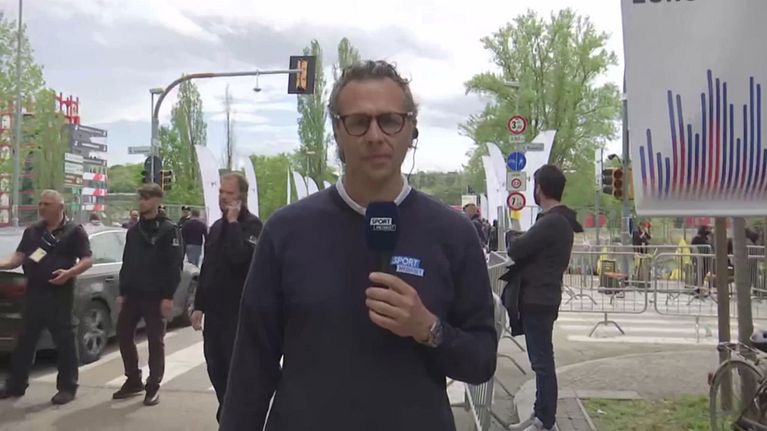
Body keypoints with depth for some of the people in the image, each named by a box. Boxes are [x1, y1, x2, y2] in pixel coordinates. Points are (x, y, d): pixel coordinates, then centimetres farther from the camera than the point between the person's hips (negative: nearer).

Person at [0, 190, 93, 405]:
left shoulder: (74, 231, -3)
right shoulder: (31, 231, 14)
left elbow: (87, 260, -8)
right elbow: (19, 257, 11)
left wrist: (69, 272, -25)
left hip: (59, 294, -5)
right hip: (33, 292, 6)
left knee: (64, 341, 0)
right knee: (25, 339, 13)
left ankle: (67, 387, 8)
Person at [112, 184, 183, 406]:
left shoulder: (168, 230, -7)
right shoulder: (133, 231, 13)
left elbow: (174, 265, -12)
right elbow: (126, 263, 16)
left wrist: (168, 296, -17)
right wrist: (122, 292, 10)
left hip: (155, 296, -6)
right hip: (132, 294, 7)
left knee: (155, 340, 2)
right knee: (123, 334, 8)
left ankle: (153, 386, 12)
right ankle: (133, 381, 23)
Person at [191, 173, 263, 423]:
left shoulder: (252, 225, -10)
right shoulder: (216, 227, 14)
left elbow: (239, 257, -29)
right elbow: (206, 268, 17)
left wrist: (233, 221, -21)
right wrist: (199, 305, 16)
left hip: (239, 311, -8)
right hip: (214, 310, 8)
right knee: (216, 367, 15)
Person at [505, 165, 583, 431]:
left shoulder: (551, 222, -19)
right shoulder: (559, 220, 15)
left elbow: (515, 250, -19)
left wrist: (515, 239, 0)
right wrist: (522, 242, 0)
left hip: (538, 300, -10)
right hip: (540, 298, 10)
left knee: (542, 361, -3)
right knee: (541, 361, 15)